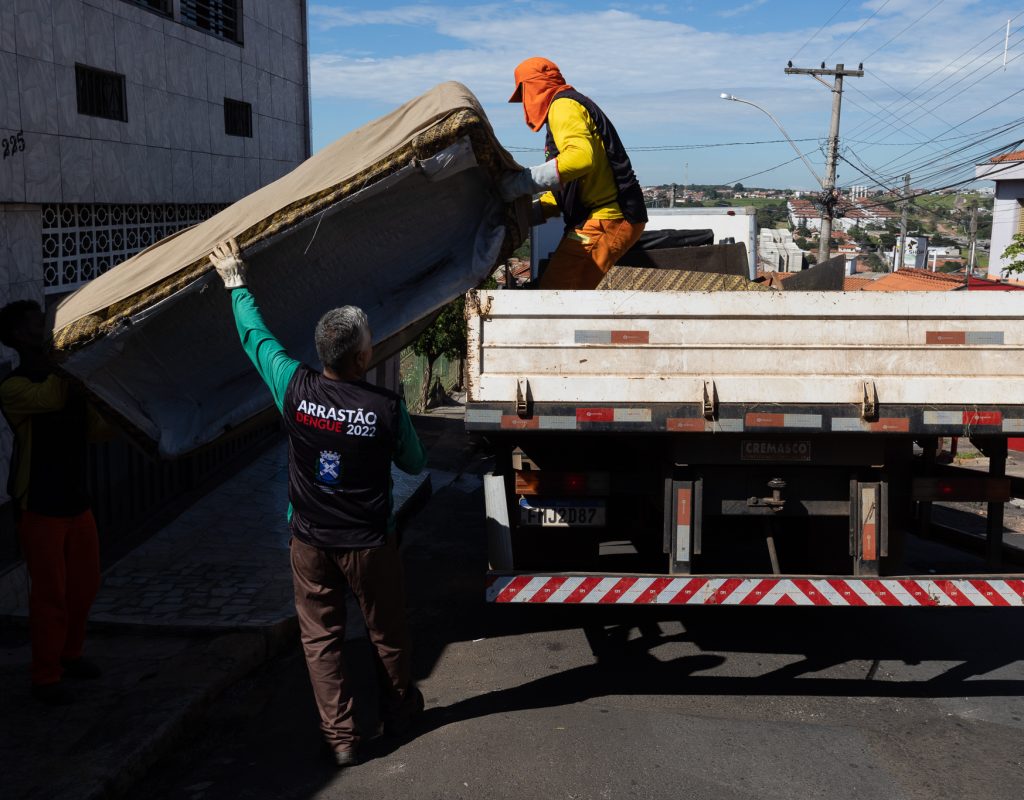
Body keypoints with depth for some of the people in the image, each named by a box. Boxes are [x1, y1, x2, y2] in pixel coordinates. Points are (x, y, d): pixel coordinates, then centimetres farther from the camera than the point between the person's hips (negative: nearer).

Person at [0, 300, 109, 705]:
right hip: (40, 509, -7)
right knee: (50, 595, 0)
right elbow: (53, 398, -34)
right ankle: (46, 678, 15)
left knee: (85, 585, 16)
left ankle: (69, 654, 36)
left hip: (77, 502, 7)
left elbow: (97, 428, 14)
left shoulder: (71, 377, 9)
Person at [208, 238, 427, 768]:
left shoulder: (295, 388, -15)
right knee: (386, 633, 19)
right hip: (368, 544, -1)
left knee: (320, 638, 14)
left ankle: (340, 737, 18)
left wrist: (235, 283, 18)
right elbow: (414, 464, -2)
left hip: (310, 542, 2)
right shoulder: (386, 407, -20)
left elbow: (255, 336, 2)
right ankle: (399, 711, 39)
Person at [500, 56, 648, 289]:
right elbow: (568, 189, 26)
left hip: (605, 220, -10)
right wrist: (532, 212, 14)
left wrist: (524, 182, -23)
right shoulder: (576, 104, 27)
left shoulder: (562, 106, -5)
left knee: (554, 290, -13)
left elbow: (581, 156, -27)